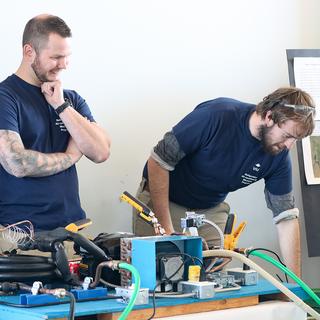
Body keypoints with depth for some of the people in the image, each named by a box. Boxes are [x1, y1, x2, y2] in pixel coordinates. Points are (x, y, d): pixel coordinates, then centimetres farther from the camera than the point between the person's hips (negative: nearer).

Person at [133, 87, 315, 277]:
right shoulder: (217, 115, -31)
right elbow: (158, 162, -25)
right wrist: (166, 227, -26)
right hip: (160, 197, -4)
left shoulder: (279, 155, -15)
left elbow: (286, 217, -8)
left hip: (210, 209, 4)